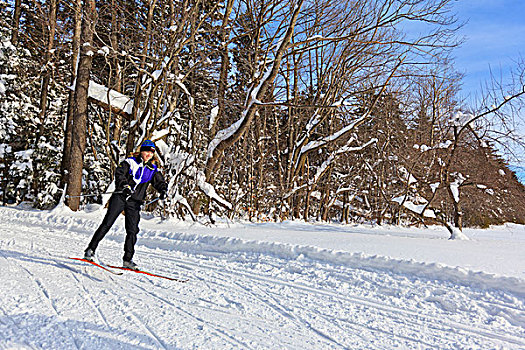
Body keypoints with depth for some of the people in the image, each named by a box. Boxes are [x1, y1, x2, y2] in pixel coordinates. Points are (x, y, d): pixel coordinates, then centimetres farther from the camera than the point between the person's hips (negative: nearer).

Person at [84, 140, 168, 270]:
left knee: (132, 230, -1)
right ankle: (91, 250, 6)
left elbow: (160, 182, 9)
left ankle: (127, 259, 8)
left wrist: (163, 190, -13)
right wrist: (124, 186, -26)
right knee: (107, 224, -5)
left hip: (134, 202, 3)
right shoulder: (131, 162, 2)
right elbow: (119, 173, -10)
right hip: (120, 197, -3)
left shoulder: (153, 169, 12)